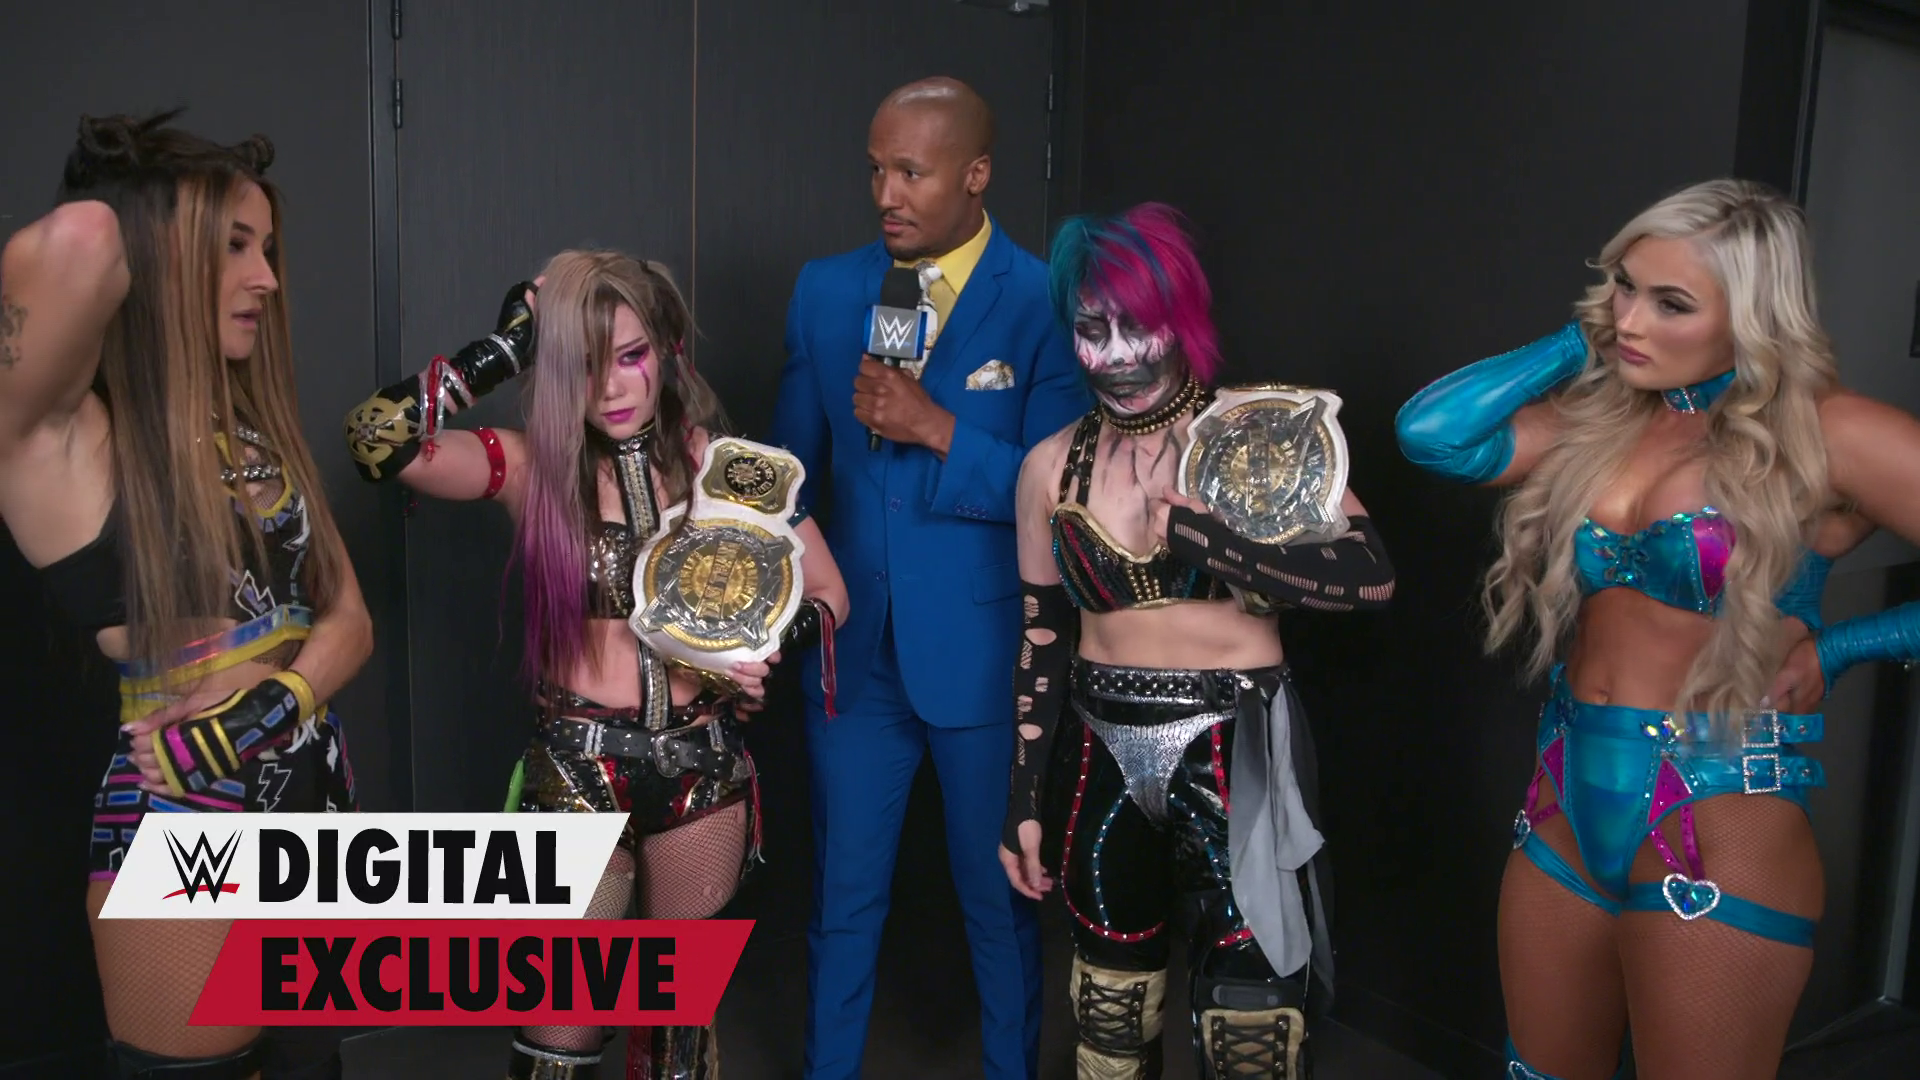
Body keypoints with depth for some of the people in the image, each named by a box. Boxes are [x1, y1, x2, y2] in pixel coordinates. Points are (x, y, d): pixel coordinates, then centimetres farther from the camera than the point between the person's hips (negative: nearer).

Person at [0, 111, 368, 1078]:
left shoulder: (255, 432, 9)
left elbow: (349, 620, 3)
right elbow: (79, 238, -32)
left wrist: (271, 701, -17)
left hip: (318, 791, 7)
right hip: (181, 825, -6)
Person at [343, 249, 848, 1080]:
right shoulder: (530, 466, -8)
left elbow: (827, 593, 4)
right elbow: (376, 437, -25)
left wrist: (762, 652, -15)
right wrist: (506, 347, -17)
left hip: (702, 768, 1)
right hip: (575, 772, -1)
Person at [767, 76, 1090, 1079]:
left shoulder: (1044, 304, -10)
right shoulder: (826, 290, 4)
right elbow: (792, 465, 9)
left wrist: (937, 428, -23)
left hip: (984, 653, -3)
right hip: (852, 648, 3)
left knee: (999, 898, 15)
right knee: (843, 896, 15)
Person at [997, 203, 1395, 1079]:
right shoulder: (1052, 466, 3)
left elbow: (1370, 577, -15)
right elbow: (1042, 639, 8)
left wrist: (1200, 536, -20)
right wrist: (1026, 802, 9)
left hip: (1235, 752, -3)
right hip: (1102, 757, 4)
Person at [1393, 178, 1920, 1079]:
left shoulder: (1828, 438, -11)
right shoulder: (1598, 418, 5)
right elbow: (1430, 433, -9)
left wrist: (1835, 648, -9)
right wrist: (1583, 338, -2)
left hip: (1721, 830, -5)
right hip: (1563, 809, 6)